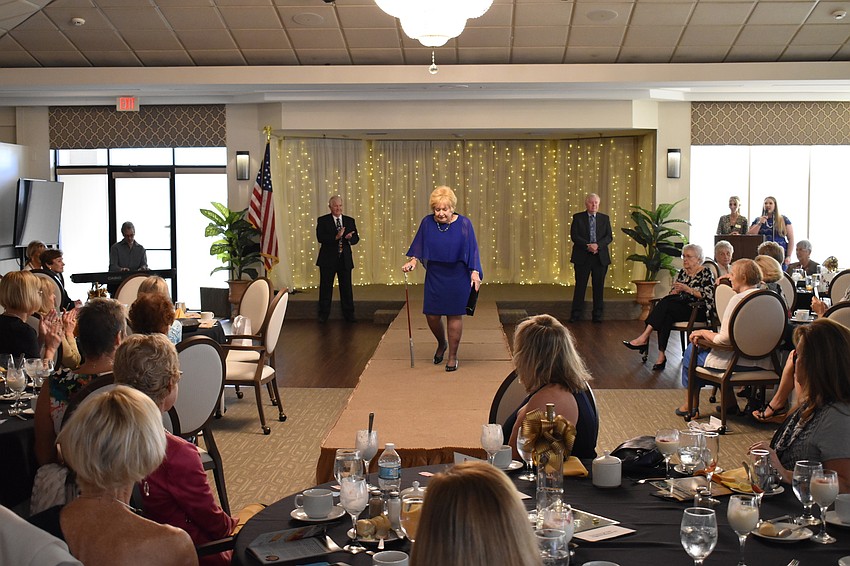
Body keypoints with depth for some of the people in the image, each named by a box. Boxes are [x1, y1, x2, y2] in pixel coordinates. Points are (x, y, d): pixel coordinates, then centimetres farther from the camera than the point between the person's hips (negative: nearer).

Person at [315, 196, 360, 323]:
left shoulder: (350, 221, 10)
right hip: (328, 259, -2)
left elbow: (356, 239, 5)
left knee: (346, 287, 5)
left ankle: (349, 314, 12)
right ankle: (323, 314, 11)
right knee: (325, 287, 3)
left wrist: (350, 238, -18)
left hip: (345, 259, 2)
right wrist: (336, 237, -24)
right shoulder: (322, 221, 0)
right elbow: (320, 238, -13)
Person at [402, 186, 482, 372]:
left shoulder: (463, 223, -8)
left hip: (457, 277, -2)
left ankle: (452, 356, 15)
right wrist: (413, 260, -11)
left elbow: (472, 250, -6)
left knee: (454, 315, 2)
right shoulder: (427, 222, -3)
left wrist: (475, 272, -15)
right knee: (431, 314, 4)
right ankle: (441, 344, 34)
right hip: (434, 275, 3)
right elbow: (419, 246, 6)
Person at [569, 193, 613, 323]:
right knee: (580, 285, 0)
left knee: (599, 286, 4)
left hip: (600, 257, 2)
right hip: (582, 257, -2)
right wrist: (587, 245, -18)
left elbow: (609, 237, 3)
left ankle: (597, 314, 12)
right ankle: (576, 314, 6)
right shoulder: (578, 217, 4)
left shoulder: (605, 218, 10)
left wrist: (597, 245, -15)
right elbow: (574, 236, -5)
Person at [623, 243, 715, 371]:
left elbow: (708, 297, -11)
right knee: (665, 316, -32)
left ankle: (644, 338, -33)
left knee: (665, 304, -30)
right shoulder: (682, 272, 19)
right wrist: (676, 290, -5)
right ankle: (661, 355, -36)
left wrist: (687, 289, -18)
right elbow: (672, 294, 18)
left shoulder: (706, 273, 0)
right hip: (681, 308, 5)